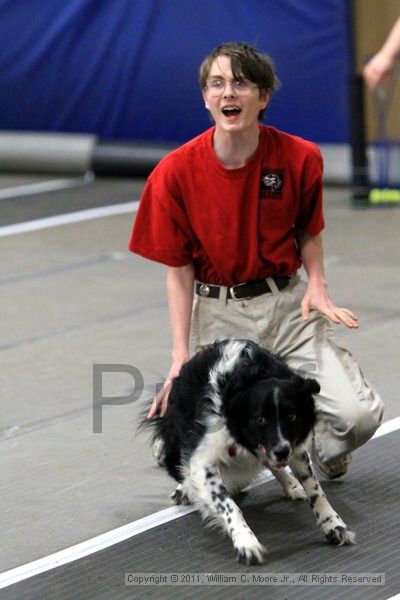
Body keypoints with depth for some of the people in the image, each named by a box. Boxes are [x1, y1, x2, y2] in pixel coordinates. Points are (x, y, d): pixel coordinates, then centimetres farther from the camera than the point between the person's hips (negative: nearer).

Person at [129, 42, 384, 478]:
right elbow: (179, 269, -3)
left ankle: (319, 450, 19)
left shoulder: (299, 157, -6)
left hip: (287, 302, 1)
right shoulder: (175, 172, -10)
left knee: (358, 416, -18)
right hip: (217, 314, -1)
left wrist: (317, 286, -7)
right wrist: (181, 355, -9)